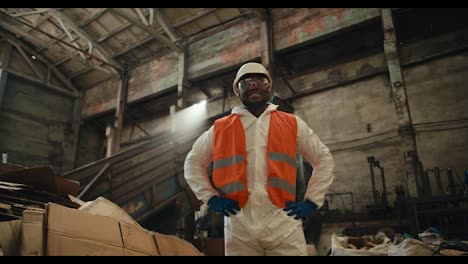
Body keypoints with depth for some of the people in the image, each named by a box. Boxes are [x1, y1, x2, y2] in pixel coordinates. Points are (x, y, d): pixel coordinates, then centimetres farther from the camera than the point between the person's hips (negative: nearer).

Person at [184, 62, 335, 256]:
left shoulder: (292, 124, 11)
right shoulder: (220, 128, 10)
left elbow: (324, 159, 16)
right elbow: (192, 163, 18)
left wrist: (311, 201, 6)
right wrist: (210, 197, 5)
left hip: (283, 224, 0)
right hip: (239, 227, 0)